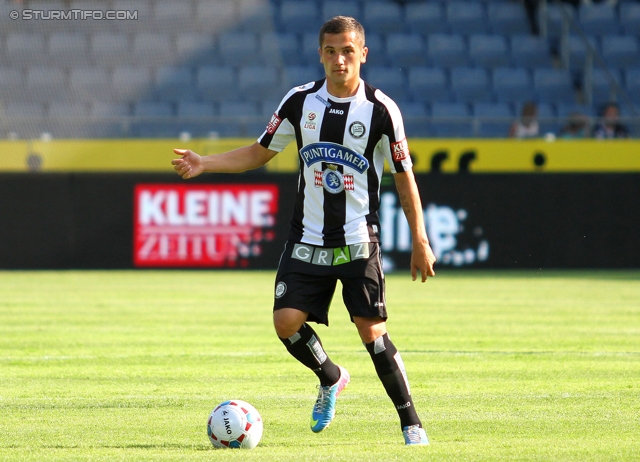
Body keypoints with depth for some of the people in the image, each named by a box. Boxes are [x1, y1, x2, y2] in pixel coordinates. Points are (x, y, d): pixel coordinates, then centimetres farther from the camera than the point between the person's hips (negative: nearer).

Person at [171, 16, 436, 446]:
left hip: (358, 242, -3)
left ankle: (411, 422, 2)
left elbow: (404, 177, 0)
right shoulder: (300, 101, 1)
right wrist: (205, 163, -2)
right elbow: (259, 152, 12)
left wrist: (420, 242, -1)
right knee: (287, 322, -8)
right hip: (308, 240, 3)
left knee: (371, 329, -10)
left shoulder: (381, 110, -7)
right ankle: (331, 378, 23)